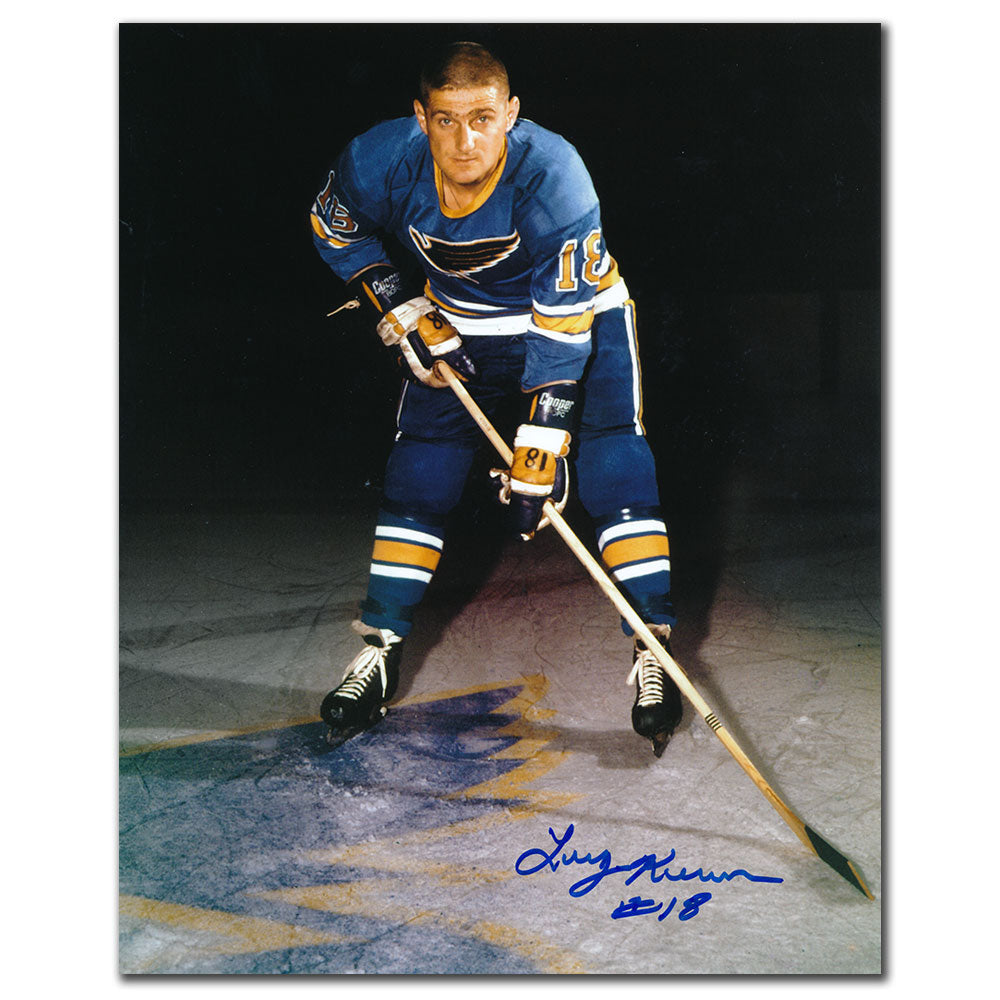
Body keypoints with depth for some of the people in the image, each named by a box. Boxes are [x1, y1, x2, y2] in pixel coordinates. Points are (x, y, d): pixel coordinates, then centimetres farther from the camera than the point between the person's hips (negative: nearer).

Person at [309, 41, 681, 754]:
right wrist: (401, 314, -11)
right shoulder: (383, 162, -26)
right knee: (417, 474, -1)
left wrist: (540, 447, -38)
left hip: (579, 308, -3)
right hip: (457, 324, 3)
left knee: (614, 467, -16)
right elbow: (334, 228, -3)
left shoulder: (552, 175, -36)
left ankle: (653, 651, -10)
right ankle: (380, 653, 11)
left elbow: (563, 326, -35)